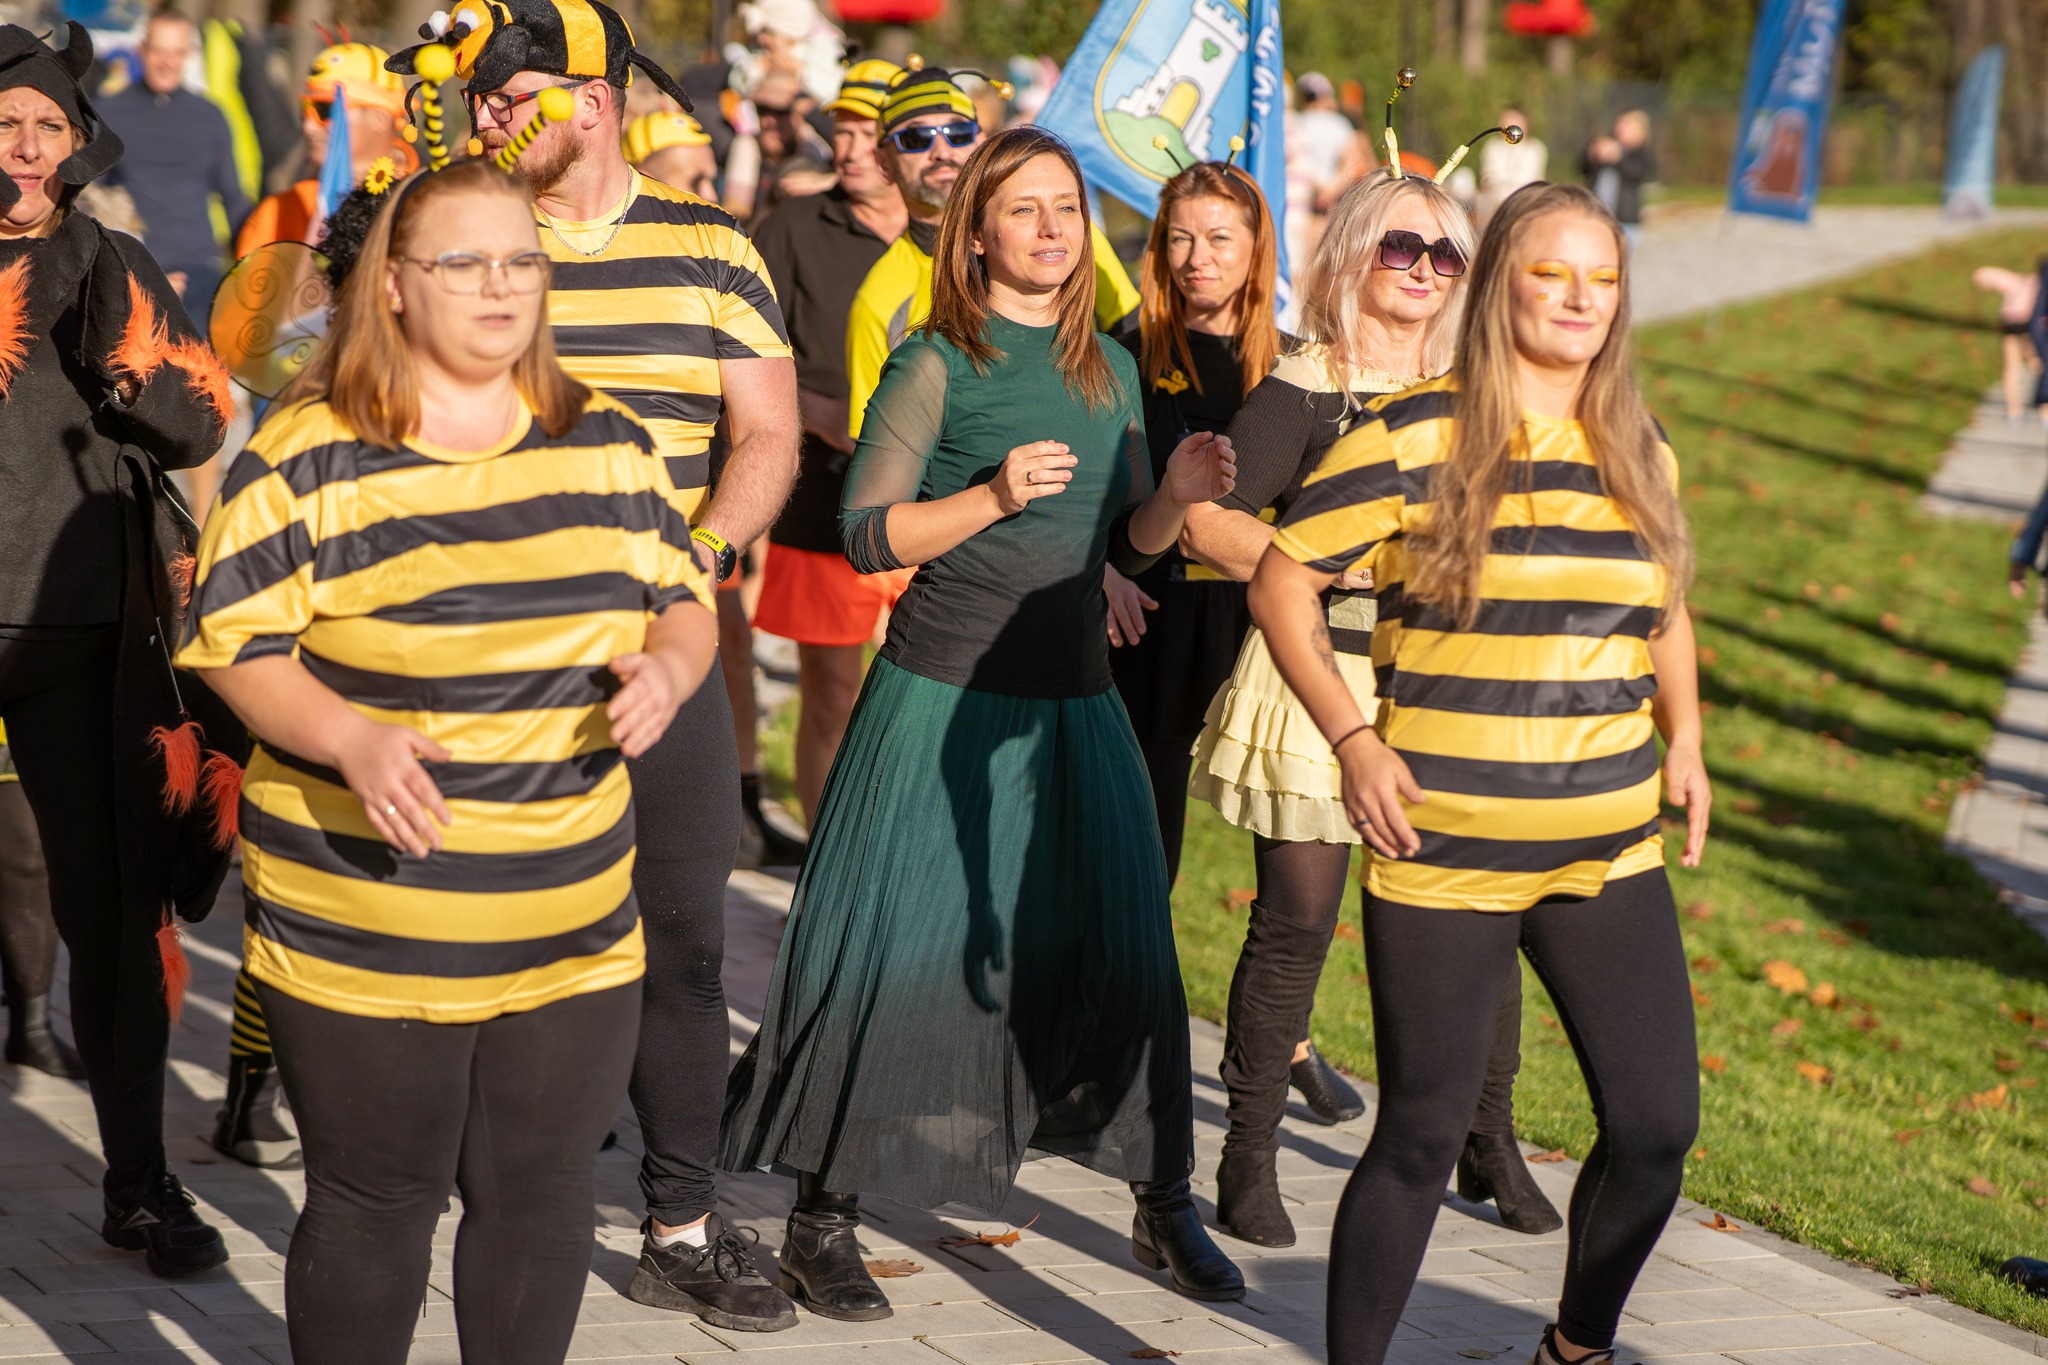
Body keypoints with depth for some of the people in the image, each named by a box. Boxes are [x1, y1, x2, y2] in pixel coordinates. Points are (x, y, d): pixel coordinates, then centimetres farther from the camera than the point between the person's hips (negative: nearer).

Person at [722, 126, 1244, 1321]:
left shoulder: (1110, 369, 12)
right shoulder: (938, 365, -6)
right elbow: (869, 533, -10)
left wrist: (1180, 496, -4)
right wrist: (994, 496, -21)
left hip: (1074, 703, 5)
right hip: (946, 695, -5)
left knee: (1123, 944, 6)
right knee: (898, 949, -3)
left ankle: (1166, 1205, 20)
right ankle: (825, 1218, 8)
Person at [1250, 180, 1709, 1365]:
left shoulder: (1642, 454, 9)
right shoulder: (1413, 438, -7)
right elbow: (1283, 583, -3)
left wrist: (1683, 737, 10)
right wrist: (1353, 739, -11)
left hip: (1611, 853, 5)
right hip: (1443, 854, -5)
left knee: (1657, 1125, 4)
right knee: (1424, 1135, 0)